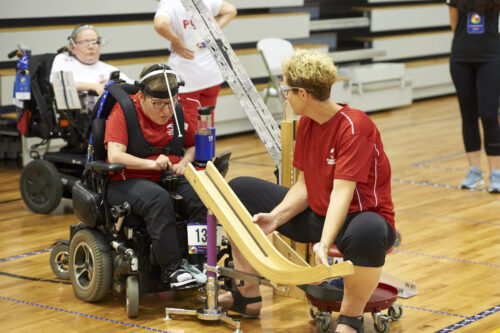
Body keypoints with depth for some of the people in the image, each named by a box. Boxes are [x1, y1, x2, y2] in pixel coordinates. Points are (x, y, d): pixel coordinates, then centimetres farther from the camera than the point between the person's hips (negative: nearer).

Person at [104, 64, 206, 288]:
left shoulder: (176, 112, 8)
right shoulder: (123, 111, -8)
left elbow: (192, 145, 18)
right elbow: (114, 156, -18)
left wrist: (183, 163, -5)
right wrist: (151, 163, -29)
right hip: (127, 182, -5)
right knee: (158, 199, -37)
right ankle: (172, 269, -33)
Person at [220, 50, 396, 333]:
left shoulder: (354, 127, -23)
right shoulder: (306, 123, 1)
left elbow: (342, 192, -32)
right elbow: (304, 185, 1)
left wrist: (324, 244, -42)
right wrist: (276, 217, -16)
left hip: (358, 216, -8)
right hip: (316, 214, 8)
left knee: (367, 233, -46)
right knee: (239, 190, 7)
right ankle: (248, 295, 10)